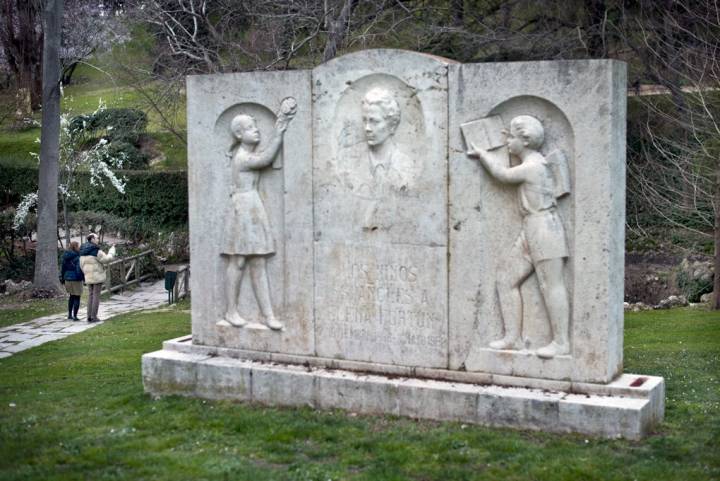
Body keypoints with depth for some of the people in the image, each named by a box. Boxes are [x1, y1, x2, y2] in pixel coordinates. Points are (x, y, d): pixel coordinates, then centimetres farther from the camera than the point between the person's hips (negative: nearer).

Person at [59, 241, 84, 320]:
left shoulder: (65, 257, 5)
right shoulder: (77, 257, -17)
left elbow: (63, 268, 11)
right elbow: (79, 269, -22)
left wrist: (62, 278, 20)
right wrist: (83, 278, -12)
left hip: (68, 279, 7)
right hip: (76, 279, -7)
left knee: (71, 296, 21)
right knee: (77, 297, 2)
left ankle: (70, 315, 23)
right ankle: (75, 316, 1)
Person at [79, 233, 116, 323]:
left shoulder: (83, 252, 7)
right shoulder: (96, 251, -17)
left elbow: (82, 265, 12)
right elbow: (107, 259, -16)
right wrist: (112, 249, -2)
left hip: (89, 277, 7)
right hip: (97, 276, -7)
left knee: (90, 296, 12)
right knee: (96, 296, -2)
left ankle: (89, 316, 9)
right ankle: (94, 317, -3)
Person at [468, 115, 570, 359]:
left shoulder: (532, 166, -14)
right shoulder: (534, 162, 15)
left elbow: (502, 174, 0)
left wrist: (481, 153, 12)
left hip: (543, 226, -10)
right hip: (530, 230, 10)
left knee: (550, 285, -7)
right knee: (506, 278, 9)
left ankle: (561, 342, -2)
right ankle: (512, 338, 11)